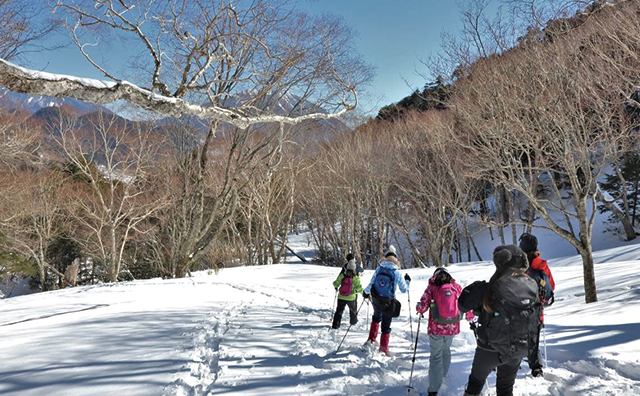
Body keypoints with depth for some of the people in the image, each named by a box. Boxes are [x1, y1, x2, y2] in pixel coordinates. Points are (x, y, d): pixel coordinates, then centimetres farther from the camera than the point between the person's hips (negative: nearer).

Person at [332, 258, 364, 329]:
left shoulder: (342, 275, -9)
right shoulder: (355, 278, -16)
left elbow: (335, 283, 2)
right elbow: (359, 288, -16)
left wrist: (336, 288, 24)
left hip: (341, 297, 1)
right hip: (351, 298, -1)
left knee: (339, 310, 10)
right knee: (353, 309, 25)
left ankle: (335, 324, 2)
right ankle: (353, 321, 43)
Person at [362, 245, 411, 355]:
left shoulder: (379, 269, -8)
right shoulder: (397, 273, -13)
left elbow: (371, 284, -2)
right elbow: (404, 289, -3)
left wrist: (366, 292, 17)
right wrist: (407, 281, 16)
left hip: (376, 301, 3)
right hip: (388, 303, -3)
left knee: (377, 317, 32)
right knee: (386, 326, 12)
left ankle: (371, 339, 31)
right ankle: (383, 349, 17)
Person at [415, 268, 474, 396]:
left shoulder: (432, 287, -8)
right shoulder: (456, 287, -1)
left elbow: (422, 306, -12)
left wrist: (419, 308, 11)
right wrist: (470, 317, 22)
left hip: (436, 328, -3)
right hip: (452, 327, 3)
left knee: (436, 356, 4)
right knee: (446, 351, 26)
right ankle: (442, 376, 45)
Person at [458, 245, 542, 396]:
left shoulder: (492, 288, -26)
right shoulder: (532, 287, -10)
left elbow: (463, 303, -17)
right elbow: (535, 319, 2)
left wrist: (477, 286, -1)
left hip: (491, 349, -4)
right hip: (519, 350, 4)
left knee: (476, 380, 22)